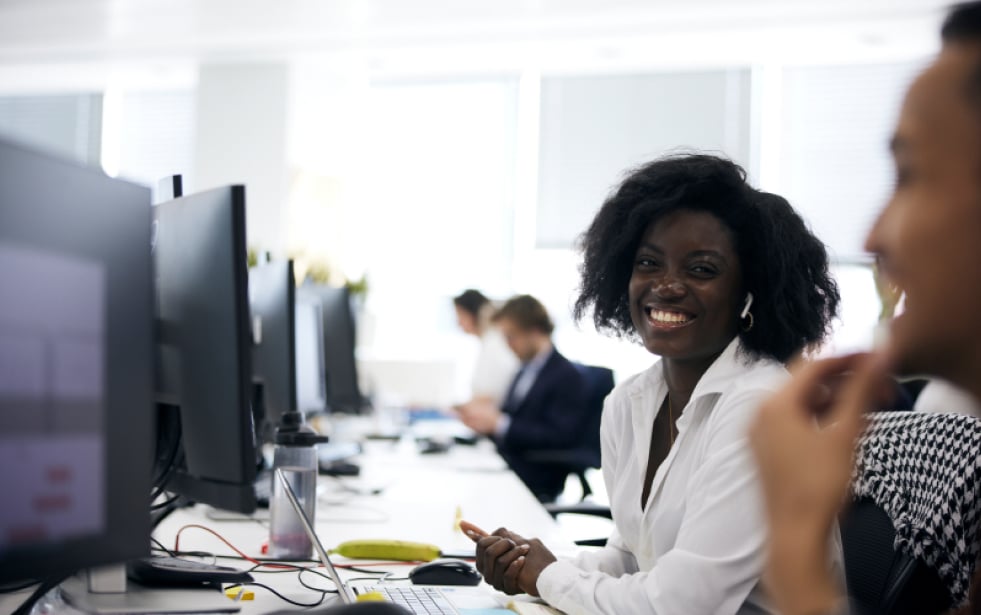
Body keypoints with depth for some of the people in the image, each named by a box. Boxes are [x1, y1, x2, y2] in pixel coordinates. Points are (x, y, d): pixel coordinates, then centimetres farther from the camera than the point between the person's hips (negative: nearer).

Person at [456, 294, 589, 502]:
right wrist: (487, 416, 0)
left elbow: (560, 438, -18)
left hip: (534, 483, -8)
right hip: (504, 466, 8)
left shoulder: (568, 378, -8)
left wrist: (498, 423, -18)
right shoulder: (525, 371, 17)